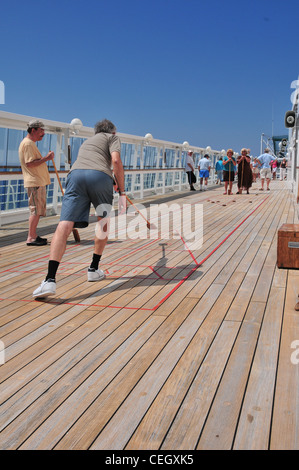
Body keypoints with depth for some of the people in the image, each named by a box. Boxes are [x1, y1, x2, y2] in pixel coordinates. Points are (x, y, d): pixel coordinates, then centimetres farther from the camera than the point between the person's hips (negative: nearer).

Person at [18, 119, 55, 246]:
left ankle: (33, 236, 17)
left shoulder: (30, 143, 21)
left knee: (37, 210, 12)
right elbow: (30, 163, -21)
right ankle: (31, 238, -7)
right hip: (34, 183, -11)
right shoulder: (28, 143, -12)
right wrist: (46, 158, -18)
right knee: (36, 210, -10)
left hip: (39, 182, 11)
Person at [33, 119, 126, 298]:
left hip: (76, 173, 3)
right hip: (101, 176, -3)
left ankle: (50, 280, -27)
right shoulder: (112, 137, 25)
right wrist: (122, 192, 6)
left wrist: (112, 182, 68)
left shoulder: (87, 141, 42)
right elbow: (116, 160, 5)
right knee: (104, 224, 21)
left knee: (64, 226, -12)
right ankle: (94, 270, 23)